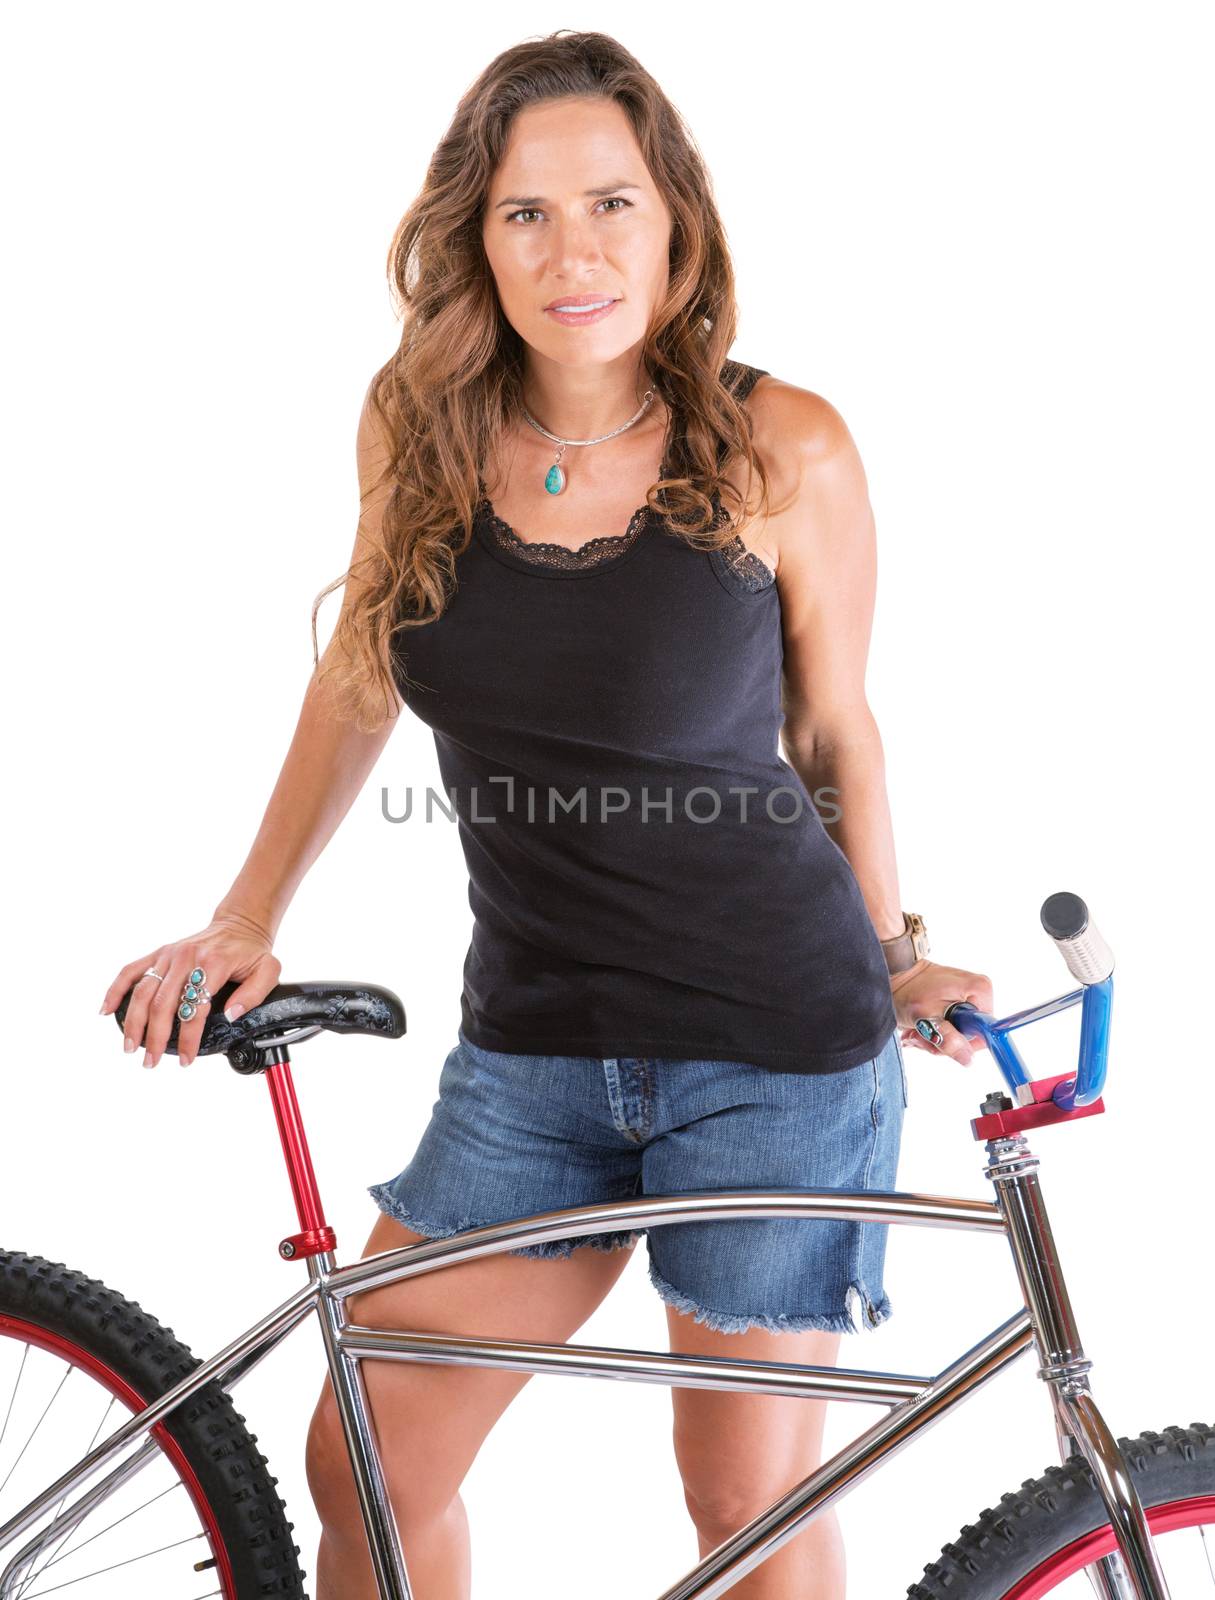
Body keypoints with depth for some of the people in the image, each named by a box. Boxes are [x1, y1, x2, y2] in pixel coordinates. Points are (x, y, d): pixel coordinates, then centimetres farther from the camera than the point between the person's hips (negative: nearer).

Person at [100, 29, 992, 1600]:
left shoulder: (783, 448, -11)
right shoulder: (416, 426, -2)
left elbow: (836, 725, 3)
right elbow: (360, 676, 12)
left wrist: (891, 959, 12)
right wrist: (244, 918, 11)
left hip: (775, 1050, -3)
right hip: (532, 1045, 3)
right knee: (363, 1467, 6)